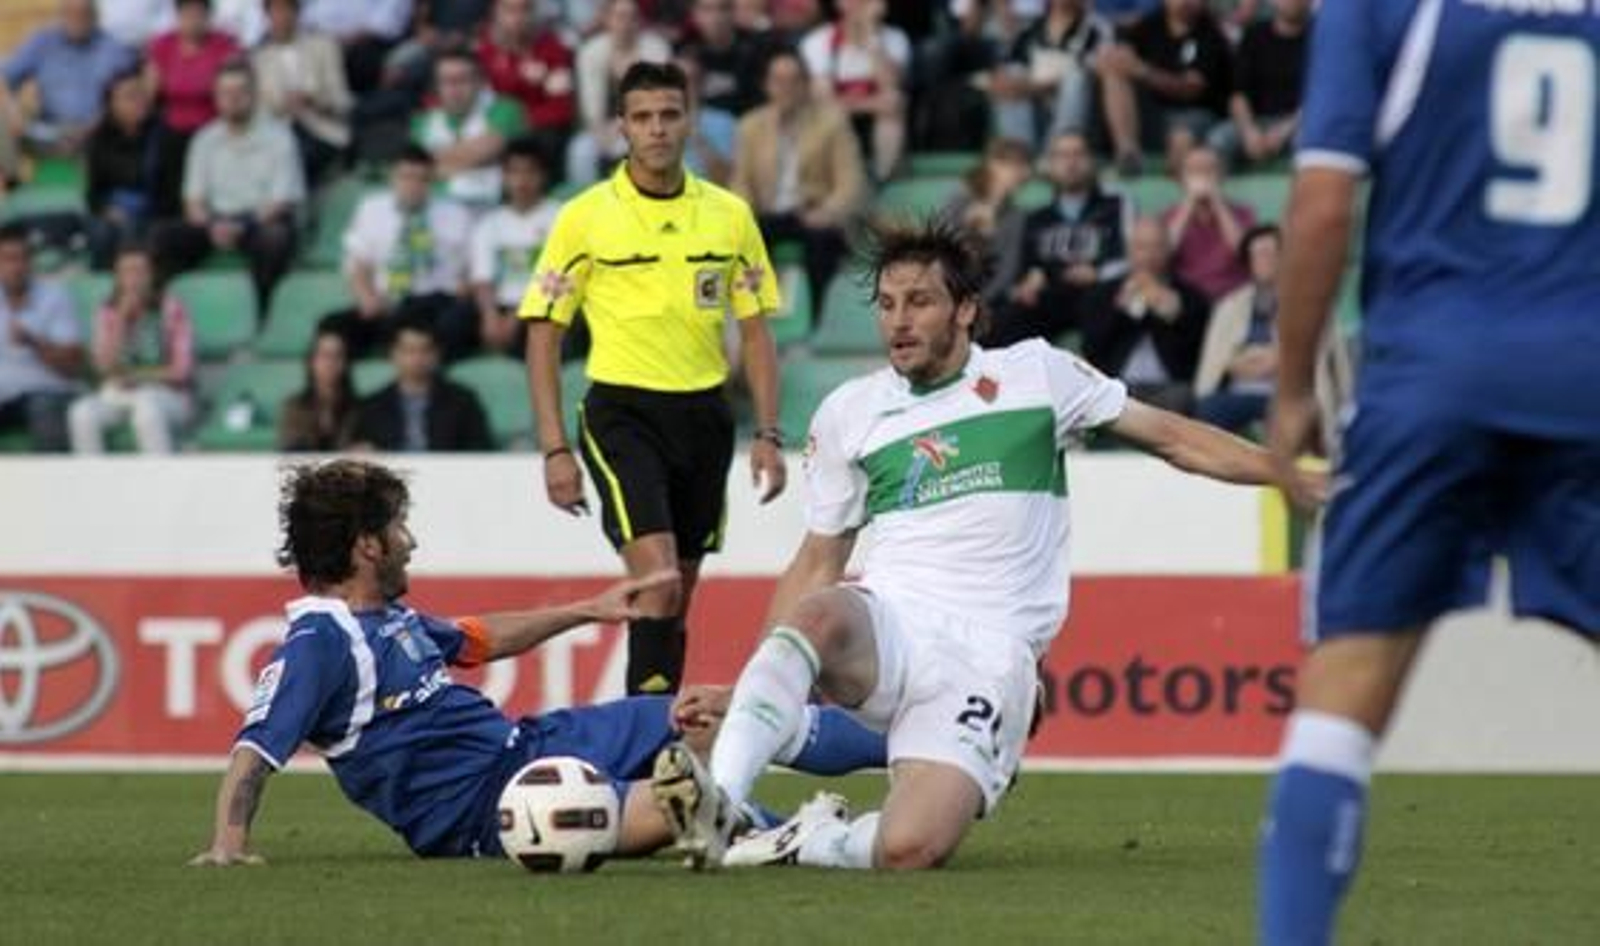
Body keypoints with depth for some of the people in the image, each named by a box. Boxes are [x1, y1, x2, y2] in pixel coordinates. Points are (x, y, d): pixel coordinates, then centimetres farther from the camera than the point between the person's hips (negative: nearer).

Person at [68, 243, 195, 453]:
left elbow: (181, 370, -7)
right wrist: (122, 318, -14)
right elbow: (105, 367, -8)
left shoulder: (171, 308, -6)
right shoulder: (108, 313, 4)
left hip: (168, 395, -3)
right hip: (119, 394, 3)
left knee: (146, 409, -39)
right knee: (82, 413, -28)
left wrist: (136, 376, -11)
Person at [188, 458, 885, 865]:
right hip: (485, 808, -10)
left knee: (715, 714, 10)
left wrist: (589, 610, 35)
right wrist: (228, 845, -41)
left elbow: (480, 639, 29)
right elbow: (256, 747, -26)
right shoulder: (317, 644, -19)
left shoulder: (389, 616, 12)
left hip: (527, 743, 10)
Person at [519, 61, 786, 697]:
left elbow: (755, 333, 12)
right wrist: (555, 450, -6)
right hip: (623, 412, -4)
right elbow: (543, 336, 0)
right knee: (657, 580, -19)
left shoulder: (729, 215, 7)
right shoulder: (585, 217, -3)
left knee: (678, 596, 9)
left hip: (703, 415, 4)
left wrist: (768, 435, 3)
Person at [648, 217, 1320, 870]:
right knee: (819, 617, -39)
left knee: (909, 851, -27)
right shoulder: (848, 413, 14)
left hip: (986, 650, -1)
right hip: (885, 626, 2)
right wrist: (744, 679, 8)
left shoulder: (1036, 374, 9)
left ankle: (811, 842, 2)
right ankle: (717, 801, -43)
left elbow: (1170, 437, 15)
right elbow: (817, 564, 18)